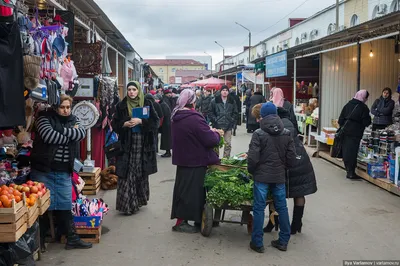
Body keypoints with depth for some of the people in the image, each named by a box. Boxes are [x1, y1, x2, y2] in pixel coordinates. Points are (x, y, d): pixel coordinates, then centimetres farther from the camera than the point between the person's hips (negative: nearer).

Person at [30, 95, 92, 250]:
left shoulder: (73, 119, 12)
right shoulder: (45, 117, -3)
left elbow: (81, 133, -6)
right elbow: (48, 135, -21)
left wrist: (62, 130, -16)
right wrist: (70, 135, -9)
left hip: (64, 171, 4)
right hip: (44, 169, -4)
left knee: (65, 206, 10)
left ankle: (72, 238, 17)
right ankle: (39, 240, 17)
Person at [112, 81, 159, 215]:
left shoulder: (147, 104, 4)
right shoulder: (121, 105, 6)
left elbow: (156, 121, -2)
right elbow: (114, 124, 8)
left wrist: (140, 121, -15)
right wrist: (125, 124, -12)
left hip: (143, 145, 0)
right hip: (127, 145, 0)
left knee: (141, 173, 8)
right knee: (127, 175, -4)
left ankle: (139, 200, 24)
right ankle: (127, 204, 3)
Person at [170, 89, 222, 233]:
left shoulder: (177, 117, 5)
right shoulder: (194, 118, -23)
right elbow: (210, 140, -23)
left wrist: (209, 131, 12)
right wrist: (216, 133, -2)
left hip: (183, 159, 9)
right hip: (195, 161, -9)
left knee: (183, 188, 17)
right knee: (192, 190, 2)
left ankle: (181, 219, 28)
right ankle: (181, 221, 8)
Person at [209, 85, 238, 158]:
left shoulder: (232, 102, 7)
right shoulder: (214, 101, 0)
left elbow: (235, 113, 11)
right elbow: (211, 113, 1)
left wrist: (232, 121, 0)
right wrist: (215, 121, -8)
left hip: (228, 127, 2)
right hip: (218, 126, -2)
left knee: (228, 144, 4)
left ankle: (226, 158, 13)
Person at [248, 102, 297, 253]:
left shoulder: (259, 134, -10)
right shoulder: (286, 134, 2)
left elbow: (253, 157, -14)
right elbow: (292, 157, 3)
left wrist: (251, 171, 3)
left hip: (262, 176, -4)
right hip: (280, 176, 4)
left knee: (259, 208, 4)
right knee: (282, 207, 14)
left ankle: (257, 243, 9)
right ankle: (283, 241, 21)